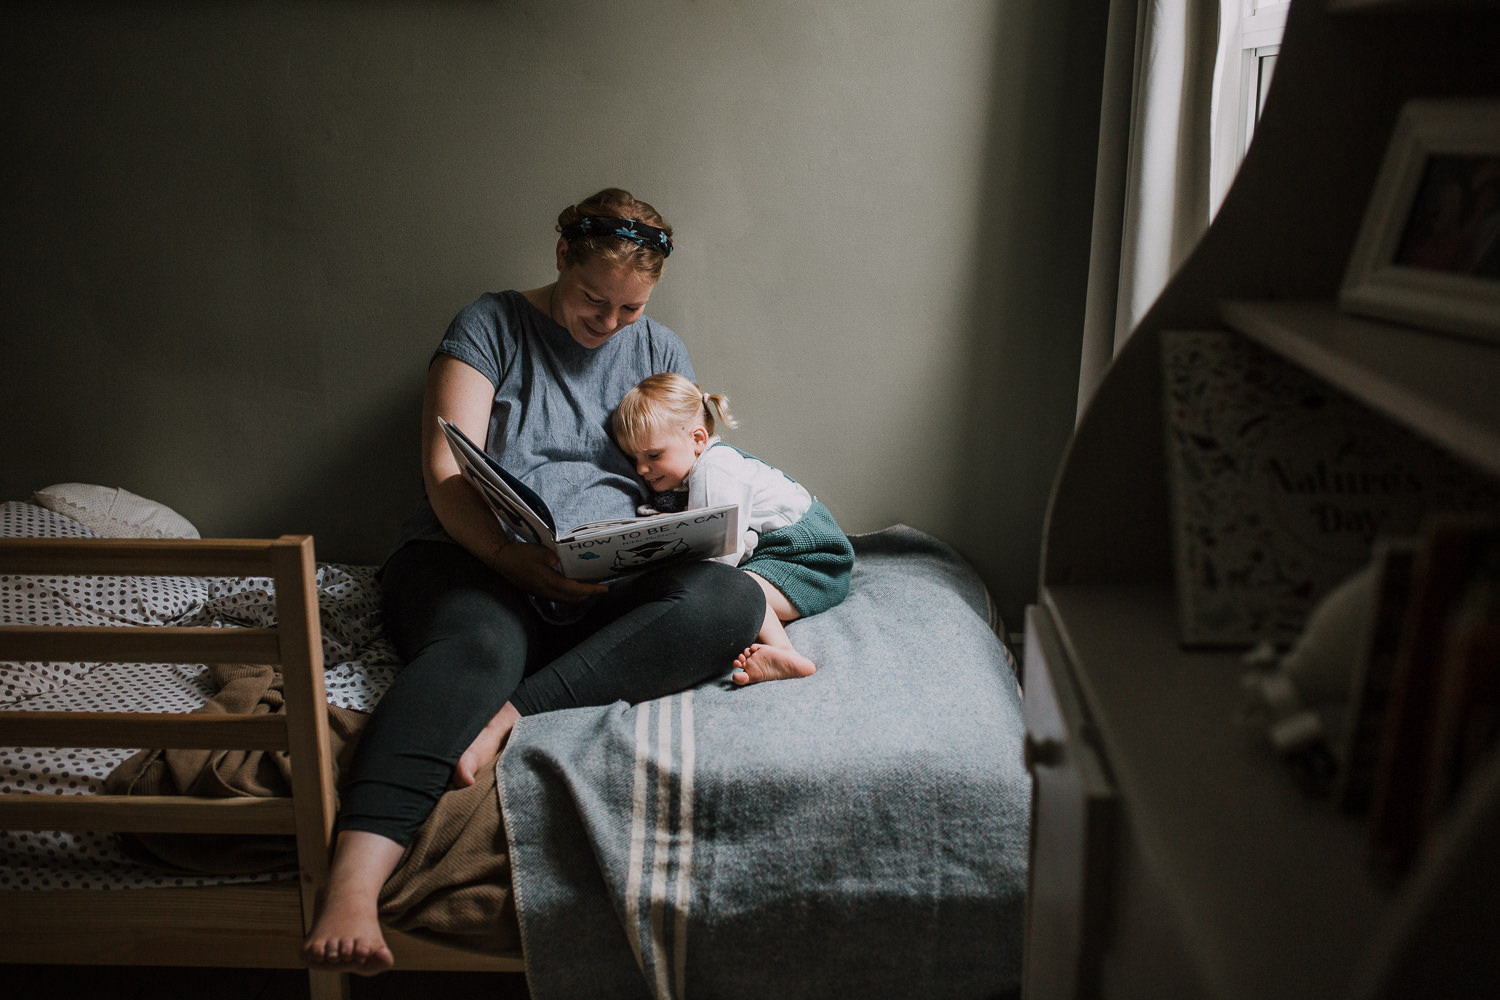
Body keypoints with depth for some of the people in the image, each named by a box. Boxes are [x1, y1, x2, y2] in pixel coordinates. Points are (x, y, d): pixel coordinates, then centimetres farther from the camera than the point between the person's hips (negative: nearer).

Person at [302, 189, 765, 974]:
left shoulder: (660, 350, 18)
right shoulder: (491, 326, 6)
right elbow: (446, 476, -5)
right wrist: (522, 563, -21)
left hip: (605, 590, 4)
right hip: (470, 558, -3)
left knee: (729, 599, -27)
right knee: (477, 646, -39)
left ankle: (511, 712, -38)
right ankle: (352, 885, -56)